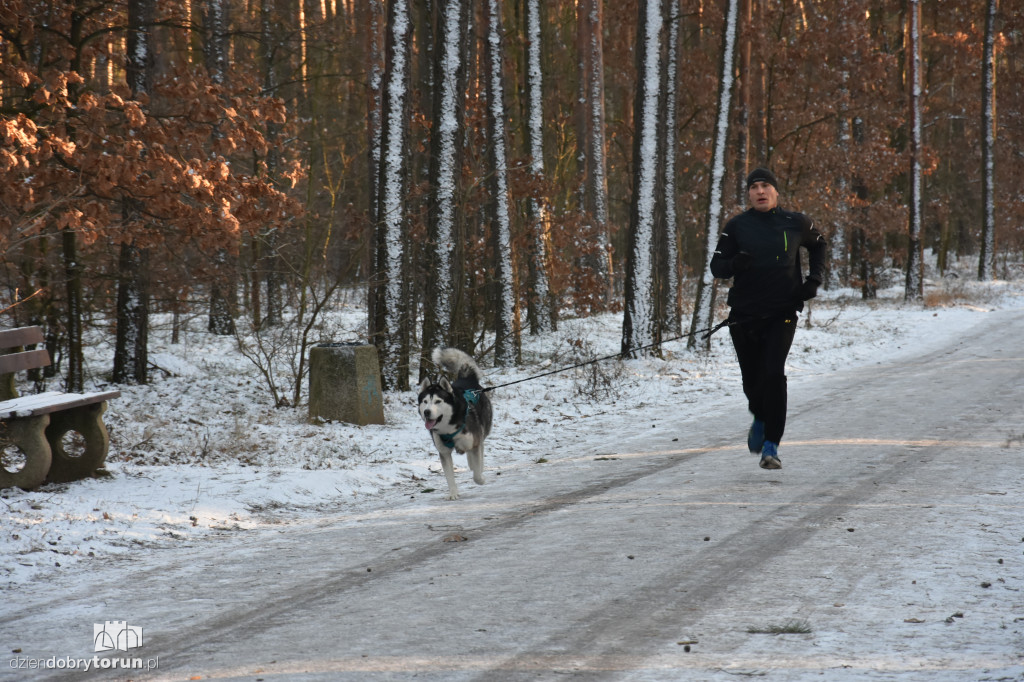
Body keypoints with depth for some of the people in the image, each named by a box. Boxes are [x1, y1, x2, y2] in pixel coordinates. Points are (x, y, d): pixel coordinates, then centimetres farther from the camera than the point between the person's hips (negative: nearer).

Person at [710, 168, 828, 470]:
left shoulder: (795, 223, 2)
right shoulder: (737, 226, 1)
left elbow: (819, 246, 22)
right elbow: (716, 266, 0)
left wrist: (815, 278, 8)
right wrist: (735, 263, -22)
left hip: (781, 314, -1)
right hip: (744, 314, 2)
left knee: (773, 374, -18)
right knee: (751, 380, 9)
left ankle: (771, 445, -13)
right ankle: (761, 419, 44)